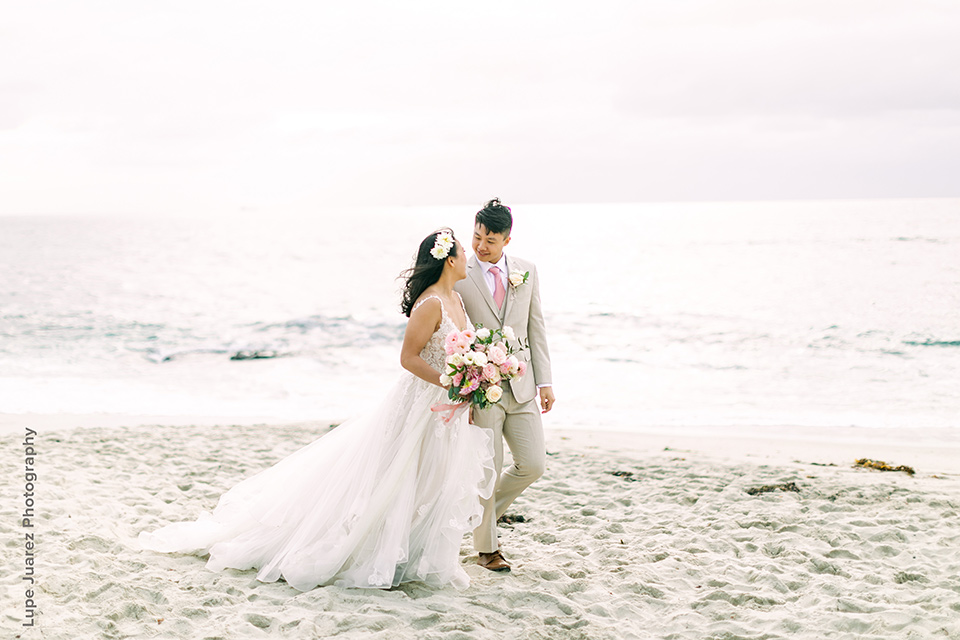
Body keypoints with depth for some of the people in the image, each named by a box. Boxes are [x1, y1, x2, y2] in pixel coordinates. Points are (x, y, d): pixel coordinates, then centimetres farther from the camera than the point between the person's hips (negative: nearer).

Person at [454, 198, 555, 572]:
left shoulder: (526, 271, 7)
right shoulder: (458, 277, -5)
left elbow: (536, 329, 9)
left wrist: (544, 381, 4)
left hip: (521, 386, 4)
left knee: (533, 464, 4)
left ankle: (484, 510, 29)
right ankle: (486, 547, 19)